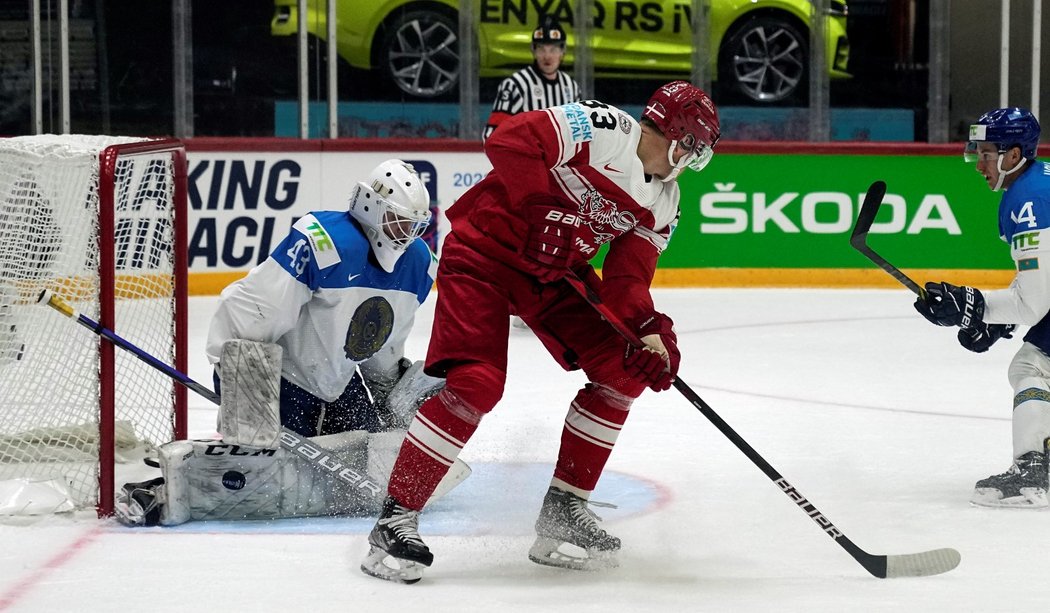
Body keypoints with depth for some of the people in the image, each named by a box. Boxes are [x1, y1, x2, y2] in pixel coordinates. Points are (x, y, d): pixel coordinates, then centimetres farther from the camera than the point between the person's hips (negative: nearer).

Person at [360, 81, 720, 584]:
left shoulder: (662, 201, 5)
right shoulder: (601, 127, -19)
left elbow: (628, 276, 0)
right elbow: (506, 141, -27)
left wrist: (651, 330, -17)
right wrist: (545, 210, -24)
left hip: (553, 272, 9)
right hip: (485, 251, -9)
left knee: (624, 371, 2)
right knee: (477, 383, -22)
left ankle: (562, 509, 12)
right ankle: (395, 519, -12)